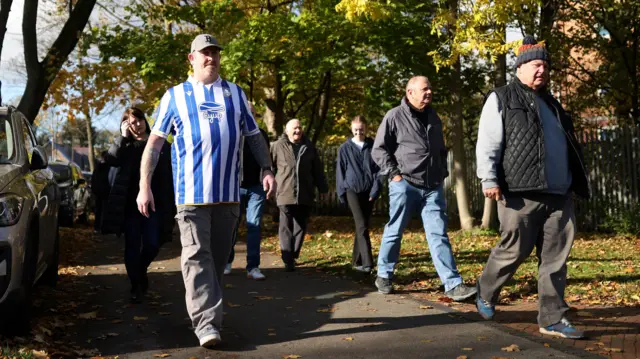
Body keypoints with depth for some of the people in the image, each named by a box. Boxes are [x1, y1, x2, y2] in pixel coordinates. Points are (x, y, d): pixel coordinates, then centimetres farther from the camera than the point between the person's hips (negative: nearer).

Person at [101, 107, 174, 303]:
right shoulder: (125, 145, 9)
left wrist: (169, 204, 0)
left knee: (152, 244, -4)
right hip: (130, 204, 0)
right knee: (132, 246, 1)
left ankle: (141, 270, 27)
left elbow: (168, 176, 5)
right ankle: (136, 286, 11)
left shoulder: (160, 144, 7)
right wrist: (123, 137, -15)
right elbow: (111, 159, -11)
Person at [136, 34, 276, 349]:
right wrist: (144, 186, -2)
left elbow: (254, 136, 17)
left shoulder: (236, 94, 14)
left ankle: (208, 314, 24)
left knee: (219, 257, 10)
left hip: (228, 192, 3)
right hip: (191, 192, -3)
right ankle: (205, 322, -12)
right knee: (196, 256, -9)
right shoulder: (175, 95, 7)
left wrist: (266, 169, 2)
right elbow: (155, 142, 5)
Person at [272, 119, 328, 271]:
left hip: (305, 195, 3)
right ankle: (288, 260, -5)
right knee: (286, 227, -4)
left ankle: (293, 256, 20)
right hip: (285, 193, -3)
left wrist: (323, 189, 12)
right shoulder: (279, 146, 0)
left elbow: (318, 170, 13)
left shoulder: (309, 147, 10)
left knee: (300, 226, 9)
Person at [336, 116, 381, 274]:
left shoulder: (373, 147, 4)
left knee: (362, 226, 9)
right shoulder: (345, 148, 2)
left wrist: (375, 190, -7)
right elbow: (340, 172, 6)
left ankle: (357, 261, 20)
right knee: (362, 226, -13)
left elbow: (379, 169, 3)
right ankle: (367, 263, -18)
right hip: (352, 190, -2)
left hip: (368, 192, 2)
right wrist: (341, 193, 3)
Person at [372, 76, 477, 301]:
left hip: (432, 187, 4)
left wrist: (442, 174, 15)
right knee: (394, 232, 7)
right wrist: (394, 173, -10)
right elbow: (378, 150, -3)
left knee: (438, 234, -1)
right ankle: (384, 276, 24)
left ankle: (453, 285, -5)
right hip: (405, 185, -4)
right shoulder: (395, 116, -4)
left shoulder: (434, 118, 14)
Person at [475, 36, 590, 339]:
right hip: (522, 195, -6)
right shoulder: (501, 99, 2)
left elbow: (567, 148, 28)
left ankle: (553, 319, 10)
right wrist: (489, 180, -17)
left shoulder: (551, 103, 23)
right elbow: (487, 144, -7)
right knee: (512, 252, -1)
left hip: (559, 195, 7)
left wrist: (576, 182, 22)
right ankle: (485, 295, 24)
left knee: (555, 259, 4)